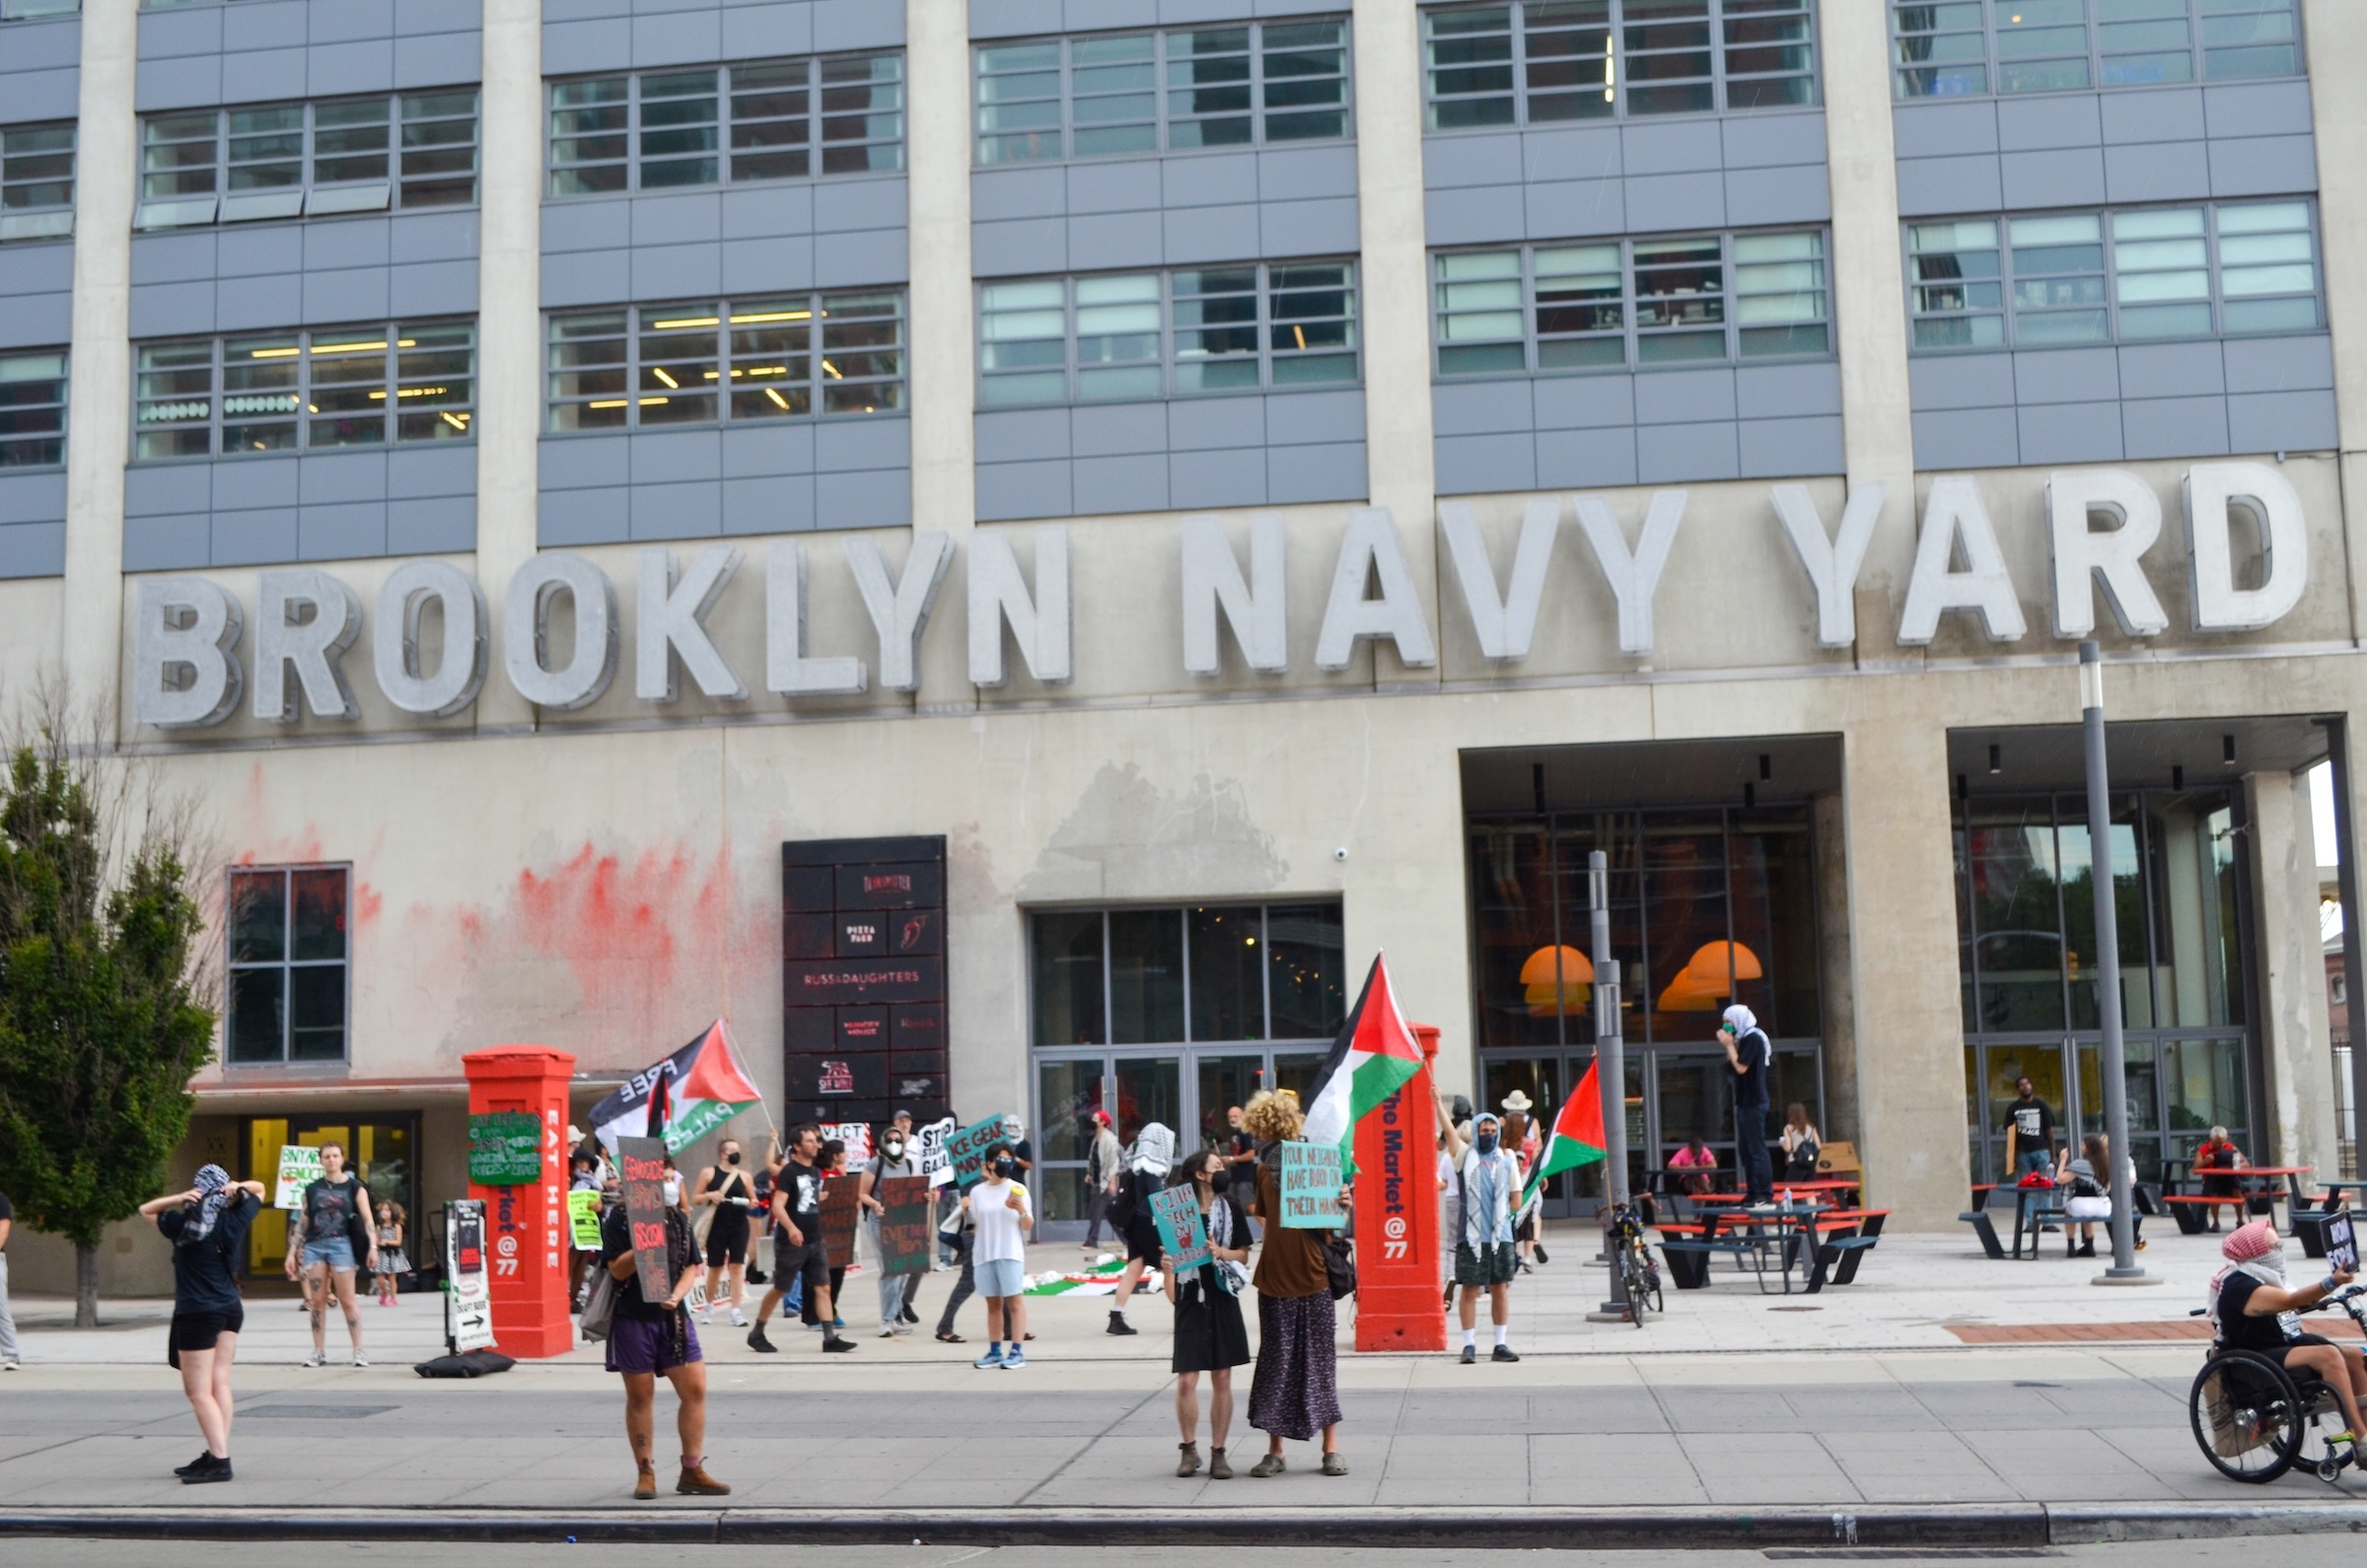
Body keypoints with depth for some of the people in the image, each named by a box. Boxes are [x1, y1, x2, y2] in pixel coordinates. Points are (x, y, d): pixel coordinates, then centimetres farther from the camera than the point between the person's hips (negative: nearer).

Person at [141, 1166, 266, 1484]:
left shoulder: (184, 1224, -9)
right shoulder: (234, 1221, 1)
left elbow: (146, 1209, 7)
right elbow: (259, 1189, 18)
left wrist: (179, 1198, -9)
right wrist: (238, 1188, -3)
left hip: (197, 1314, -6)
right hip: (230, 1309, 6)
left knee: (199, 1392, -5)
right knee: (220, 1384, 7)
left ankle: (219, 1460, -12)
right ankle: (215, 1454, 8)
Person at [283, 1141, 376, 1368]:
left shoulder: (354, 1186, 4)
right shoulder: (312, 1189, 12)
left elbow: (367, 1218, -3)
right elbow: (302, 1223, 14)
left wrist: (373, 1247, -14)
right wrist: (292, 1252, 10)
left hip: (340, 1245, -3)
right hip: (314, 1246, 3)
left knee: (347, 1300, -4)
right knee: (317, 1301, 4)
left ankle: (358, 1351, 0)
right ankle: (319, 1352, 10)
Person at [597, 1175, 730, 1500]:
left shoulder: (678, 1218, 9)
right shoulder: (619, 1220, -3)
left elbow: (692, 1267, 9)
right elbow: (617, 1269, -10)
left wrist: (677, 1294, -10)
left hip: (674, 1317, 4)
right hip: (632, 1318, -4)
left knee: (695, 1389, -2)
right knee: (640, 1396, 5)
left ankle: (692, 1472, 8)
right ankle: (645, 1473, 17)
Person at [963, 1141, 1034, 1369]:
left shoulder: (1017, 1189, 1)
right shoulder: (977, 1192, 9)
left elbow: (1028, 1226, -2)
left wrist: (1021, 1209, -17)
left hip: (1010, 1253, -3)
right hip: (984, 1254, 3)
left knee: (1014, 1301, -5)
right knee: (993, 1303, 8)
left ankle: (1017, 1352, -6)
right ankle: (995, 1351, 13)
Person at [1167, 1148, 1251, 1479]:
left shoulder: (1230, 1209, 6)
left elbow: (1243, 1254, 10)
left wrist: (1221, 1252, -9)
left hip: (1223, 1300, 2)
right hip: (1190, 1301, -2)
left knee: (1222, 1379, 4)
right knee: (1186, 1380, -5)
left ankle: (1218, 1452, 13)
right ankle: (1189, 1448, 13)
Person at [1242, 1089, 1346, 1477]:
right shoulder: (1265, 1168, 8)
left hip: (1312, 1276, -4)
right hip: (1275, 1278, 4)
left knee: (1320, 1360, 2)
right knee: (1275, 1362, 7)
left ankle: (1331, 1448, 10)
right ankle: (1274, 1451, 13)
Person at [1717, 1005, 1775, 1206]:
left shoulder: (1753, 1038, -12)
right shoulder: (1745, 1039, 16)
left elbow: (1741, 1067, -19)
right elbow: (1733, 1064, 16)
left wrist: (1729, 1045, -10)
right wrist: (1729, 1045, 6)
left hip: (1753, 1103, -10)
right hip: (1745, 1102, 10)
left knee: (1757, 1148, -10)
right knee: (1745, 1149, 11)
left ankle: (1766, 1194, -11)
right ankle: (1753, 1192, 14)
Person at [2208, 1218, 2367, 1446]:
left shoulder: (2263, 1277, 14)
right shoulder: (2239, 1286, -19)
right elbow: (2290, 1301, -30)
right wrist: (2332, 1283, -40)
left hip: (2287, 1346, 10)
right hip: (2261, 1361, -10)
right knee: (2329, 1355, -28)